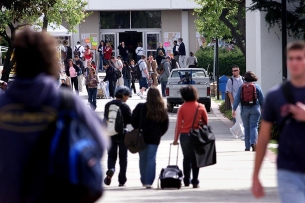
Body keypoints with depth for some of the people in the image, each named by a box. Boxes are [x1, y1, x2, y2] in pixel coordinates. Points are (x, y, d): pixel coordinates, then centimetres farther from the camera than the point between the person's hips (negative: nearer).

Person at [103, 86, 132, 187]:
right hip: (122, 134, -3)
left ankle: (110, 170, -19)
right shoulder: (125, 106, -13)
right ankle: (122, 180, 9)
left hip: (110, 134, 3)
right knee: (123, 157, 8)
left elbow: (105, 119, 10)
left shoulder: (108, 105, 1)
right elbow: (130, 120, -11)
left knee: (111, 155, 11)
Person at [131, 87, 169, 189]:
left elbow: (133, 121, -4)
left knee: (143, 159, 11)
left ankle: (144, 181, 18)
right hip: (155, 138, 1)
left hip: (142, 137, -1)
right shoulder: (162, 110, -1)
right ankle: (149, 181, -6)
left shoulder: (141, 107, -9)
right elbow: (165, 125, 5)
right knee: (151, 159, 2)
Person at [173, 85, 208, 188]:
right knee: (195, 159, 6)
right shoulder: (200, 107, -2)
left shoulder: (182, 108, -6)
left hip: (184, 135, 0)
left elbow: (178, 124, -5)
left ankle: (186, 181, 15)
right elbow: (206, 122, 4)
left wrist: (176, 139, 0)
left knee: (186, 158, 13)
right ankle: (195, 181, 4)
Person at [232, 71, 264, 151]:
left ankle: (247, 147, 13)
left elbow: (237, 99, -3)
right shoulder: (257, 87, -1)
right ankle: (253, 143, -26)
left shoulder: (241, 87, 0)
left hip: (244, 109, 1)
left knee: (247, 128, 10)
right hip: (255, 109, -1)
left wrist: (234, 109, 0)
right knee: (254, 127, -3)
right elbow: (262, 99, 2)